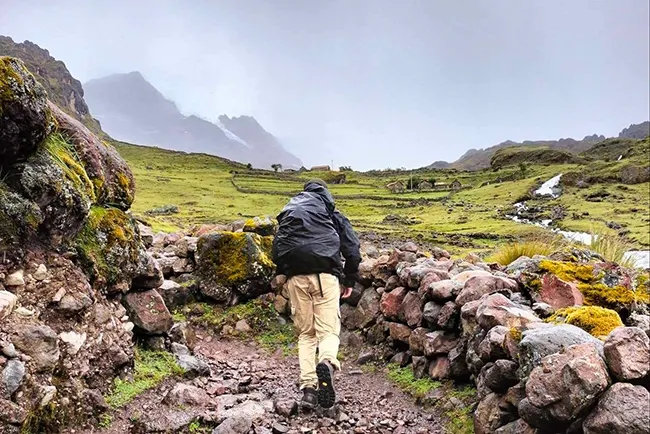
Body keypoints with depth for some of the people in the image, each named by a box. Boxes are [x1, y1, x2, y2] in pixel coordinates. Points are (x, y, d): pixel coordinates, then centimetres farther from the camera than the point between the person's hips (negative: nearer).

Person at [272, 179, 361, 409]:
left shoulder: (287, 213, 23)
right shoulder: (333, 214, 17)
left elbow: (276, 250, 18)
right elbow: (352, 248, 10)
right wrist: (350, 280, 17)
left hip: (295, 277, 2)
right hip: (325, 275, -2)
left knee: (305, 334, 11)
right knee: (328, 330, -1)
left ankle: (308, 387, 0)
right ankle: (327, 363, -33)